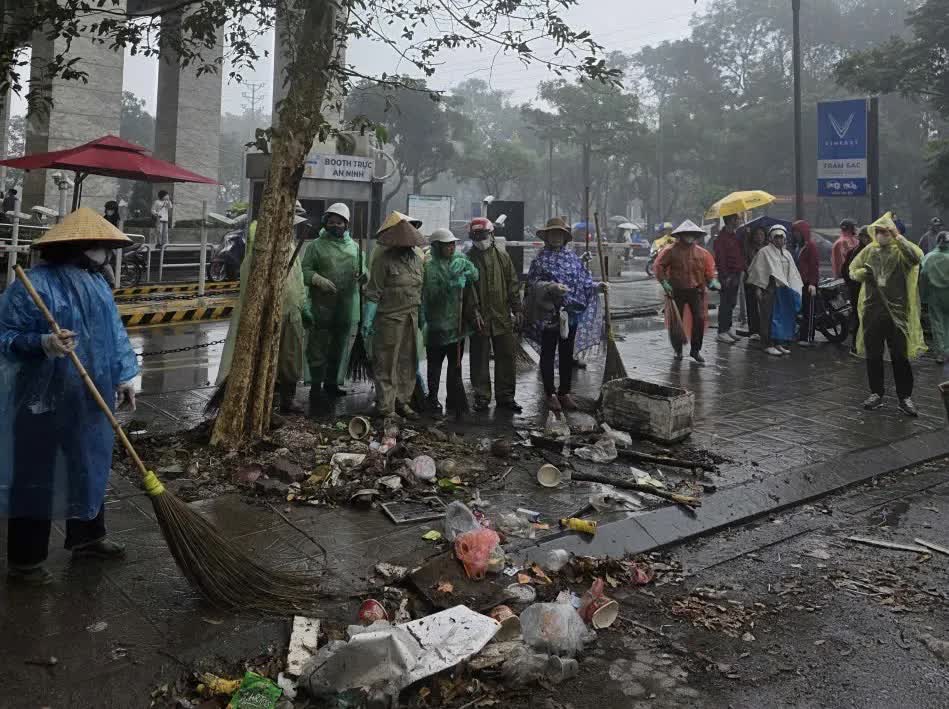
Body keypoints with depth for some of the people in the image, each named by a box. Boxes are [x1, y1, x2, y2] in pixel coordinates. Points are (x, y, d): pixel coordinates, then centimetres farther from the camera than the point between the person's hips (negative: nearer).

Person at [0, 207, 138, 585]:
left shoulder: (97, 283, 8)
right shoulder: (34, 284, -16)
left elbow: (114, 332, 13)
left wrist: (124, 375, 6)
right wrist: (44, 343, -31)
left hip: (89, 401, 8)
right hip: (44, 402, -8)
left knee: (90, 467, 18)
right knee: (36, 477, 3)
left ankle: (87, 538, 36)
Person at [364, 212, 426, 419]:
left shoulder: (416, 258, 11)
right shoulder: (383, 259, -9)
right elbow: (373, 293, -10)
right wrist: (367, 321, -13)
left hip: (411, 319, 7)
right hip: (389, 319, -7)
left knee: (408, 362, 12)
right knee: (386, 364, -1)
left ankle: (402, 401, 25)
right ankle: (385, 407, 6)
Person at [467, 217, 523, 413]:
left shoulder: (502, 257, 8)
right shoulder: (467, 259, 1)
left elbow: (513, 285, 9)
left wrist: (517, 310, 4)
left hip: (502, 317, 2)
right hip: (478, 318, -2)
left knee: (506, 357, 7)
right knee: (480, 359, 5)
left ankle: (505, 396, 17)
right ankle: (481, 396, 15)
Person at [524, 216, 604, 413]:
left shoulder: (572, 256, 8)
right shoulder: (541, 259, -3)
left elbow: (583, 280, 11)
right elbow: (534, 283, -11)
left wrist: (597, 286, -5)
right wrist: (552, 287, -26)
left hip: (571, 314, 4)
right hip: (548, 314, -4)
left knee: (567, 355, 11)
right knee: (548, 354, 5)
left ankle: (565, 392, 22)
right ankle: (550, 393, 15)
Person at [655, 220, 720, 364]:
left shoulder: (702, 253, 4)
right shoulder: (671, 251, -3)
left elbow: (710, 269, 8)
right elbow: (659, 266, -1)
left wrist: (712, 280, -10)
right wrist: (664, 281, -11)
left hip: (696, 291, 1)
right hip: (676, 291, -1)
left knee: (699, 319, -6)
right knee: (675, 321, 4)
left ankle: (695, 350, 8)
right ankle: (678, 350, 22)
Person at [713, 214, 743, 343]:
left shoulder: (735, 237, 17)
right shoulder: (722, 237, -12)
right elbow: (720, 258, -18)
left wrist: (742, 269, 14)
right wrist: (725, 275, -22)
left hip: (736, 274, 9)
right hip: (728, 275, -9)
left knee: (732, 303, 13)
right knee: (725, 304, -6)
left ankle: (728, 329, 21)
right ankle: (722, 332, -3)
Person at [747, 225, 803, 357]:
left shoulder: (787, 254, 17)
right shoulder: (764, 252, -4)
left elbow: (792, 273, 21)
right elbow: (758, 271, -8)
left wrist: (794, 289, 13)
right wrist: (759, 288, -14)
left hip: (783, 289, 7)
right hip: (769, 288, -7)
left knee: (783, 316, 7)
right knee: (769, 317, -7)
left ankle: (779, 343, 15)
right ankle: (768, 345, -4)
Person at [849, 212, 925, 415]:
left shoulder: (900, 250, -3)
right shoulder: (869, 250, 9)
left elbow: (917, 257, -24)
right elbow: (852, 270, 15)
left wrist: (898, 238, -22)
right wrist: (862, 273, -7)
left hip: (896, 311, -4)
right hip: (872, 310, 4)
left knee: (900, 356, -1)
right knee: (873, 355, 9)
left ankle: (905, 397, 8)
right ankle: (876, 393, 22)